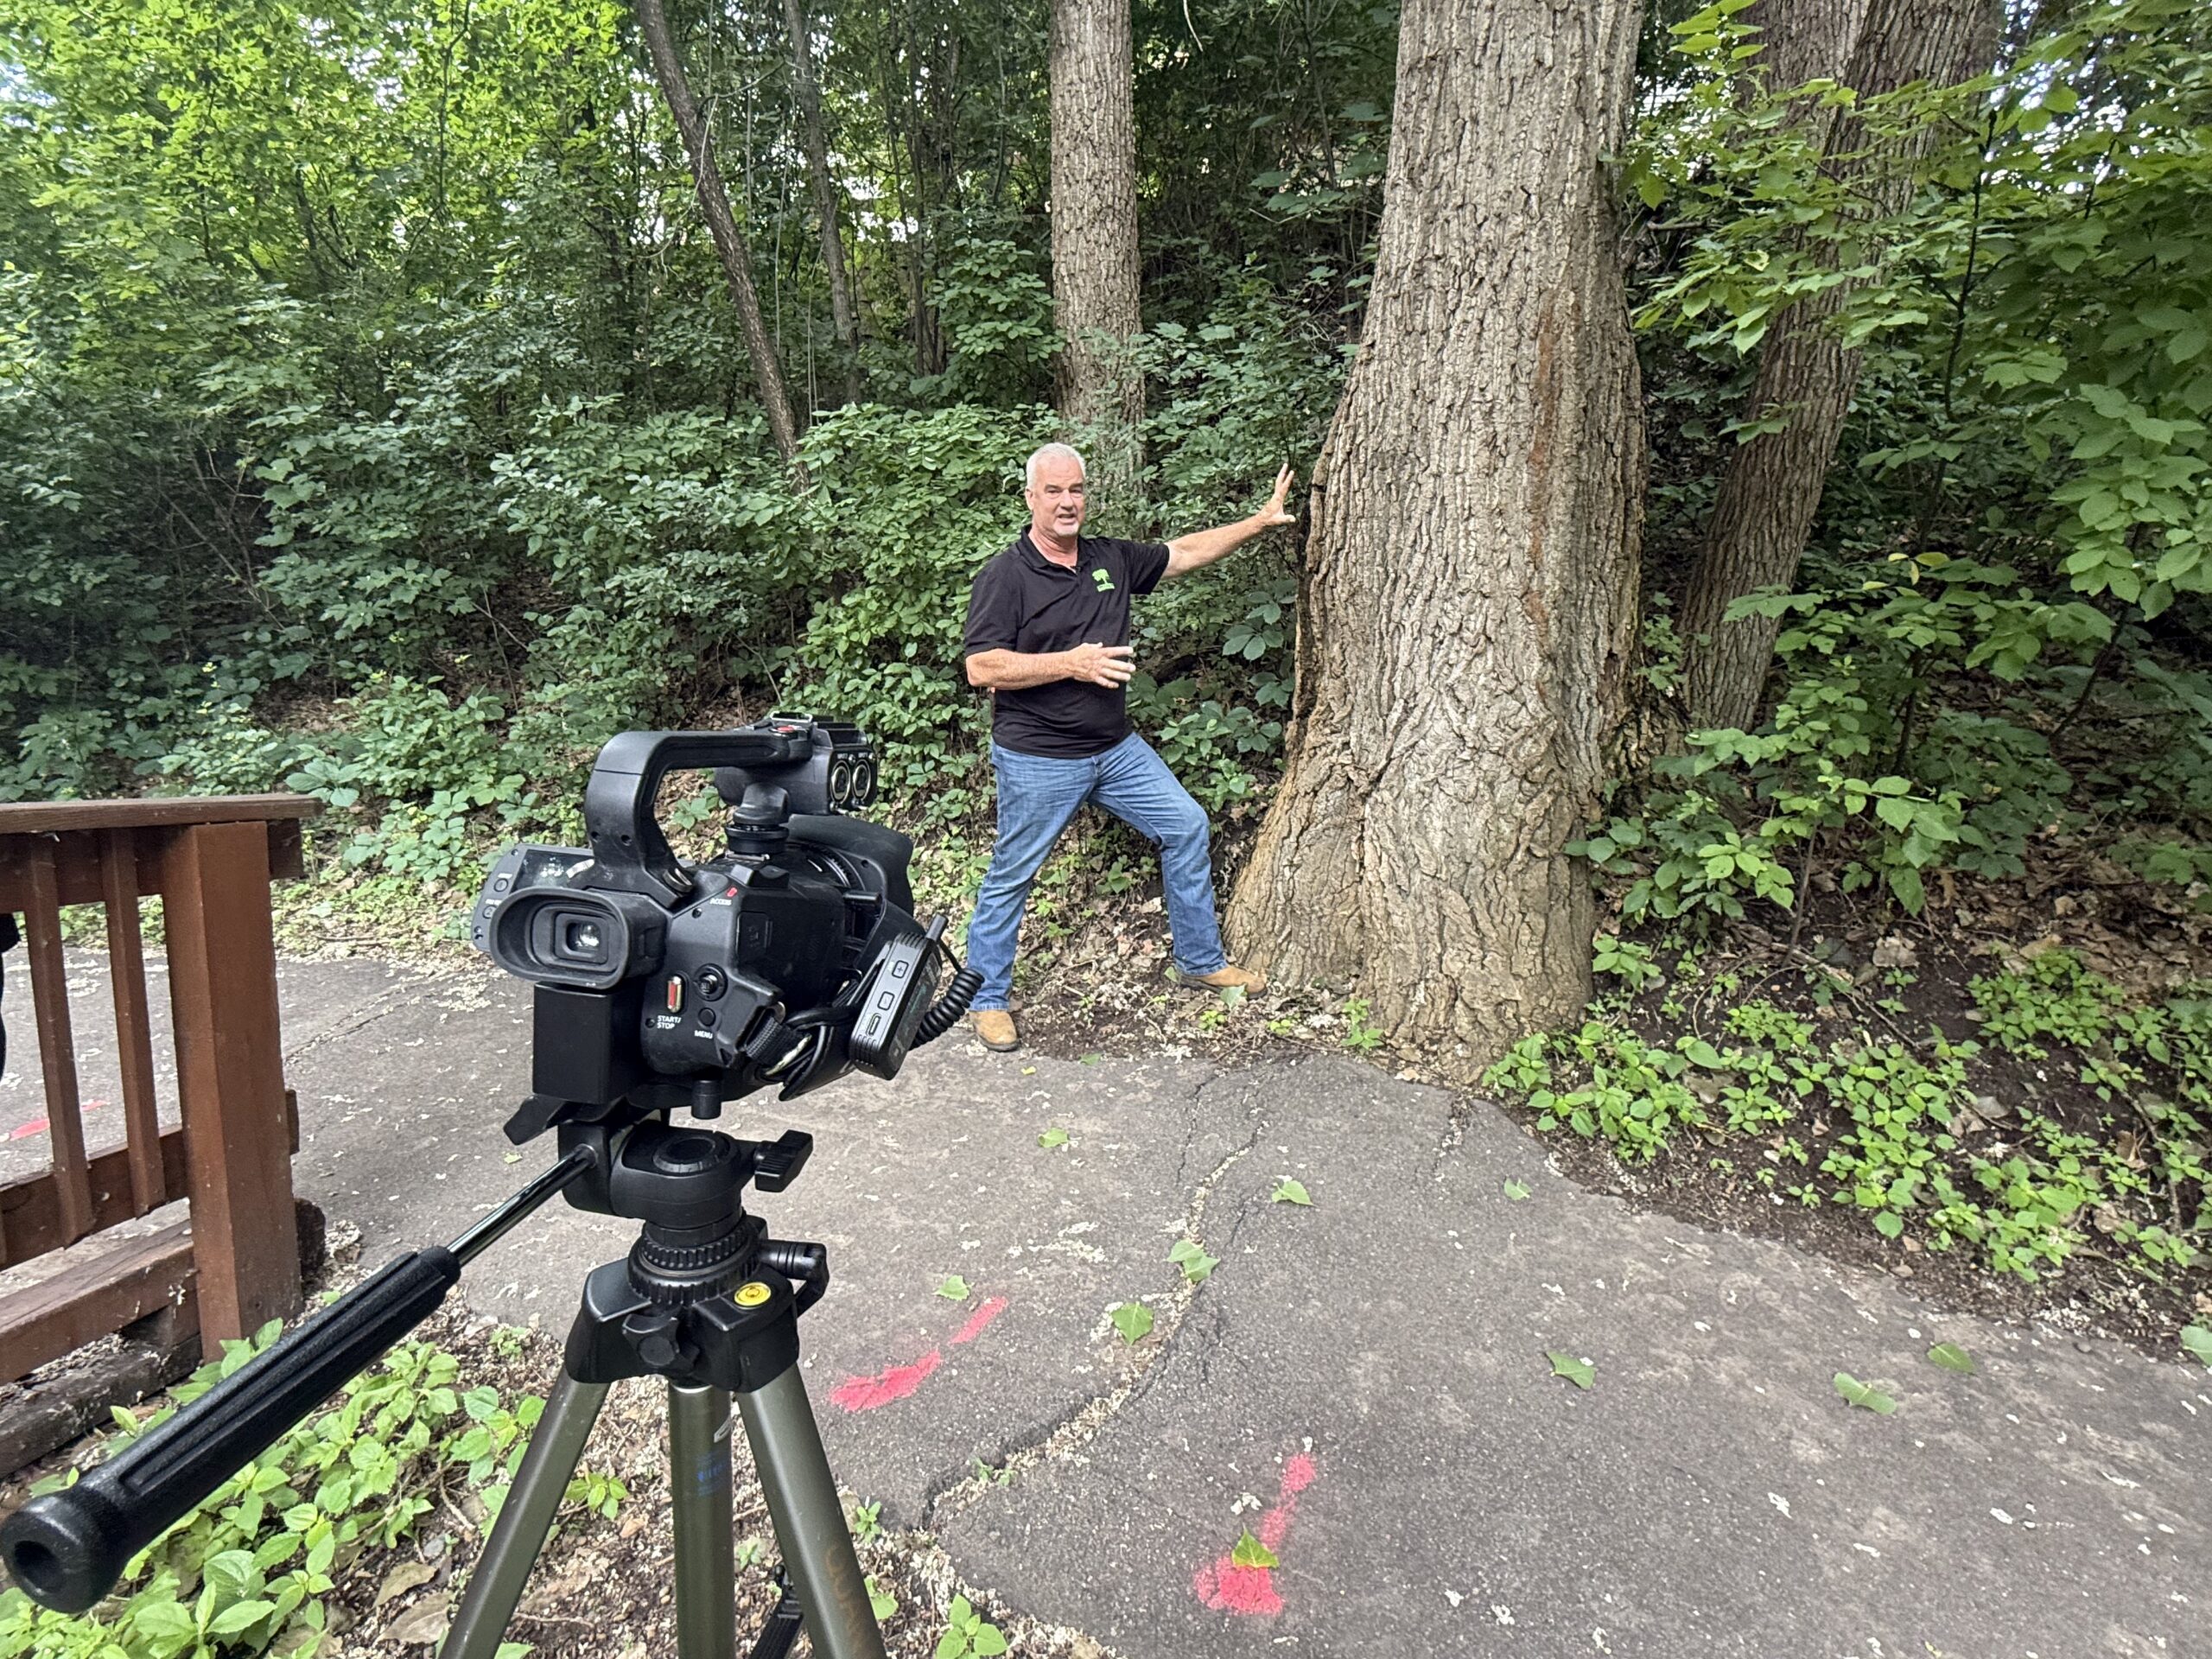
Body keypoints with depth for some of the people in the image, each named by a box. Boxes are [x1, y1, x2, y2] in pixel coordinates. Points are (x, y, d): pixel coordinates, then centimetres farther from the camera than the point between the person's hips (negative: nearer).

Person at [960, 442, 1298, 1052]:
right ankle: (986, 998, 23)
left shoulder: (1111, 559, 7)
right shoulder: (1004, 576, -12)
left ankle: (1200, 960, 26)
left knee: (1187, 826, 9)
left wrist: (1260, 520, 18)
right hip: (1038, 760, -6)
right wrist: (1070, 664, -24)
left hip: (1115, 748, 7)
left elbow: (1182, 553, 19)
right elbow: (981, 667, -19)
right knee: (1011, 877, 4)